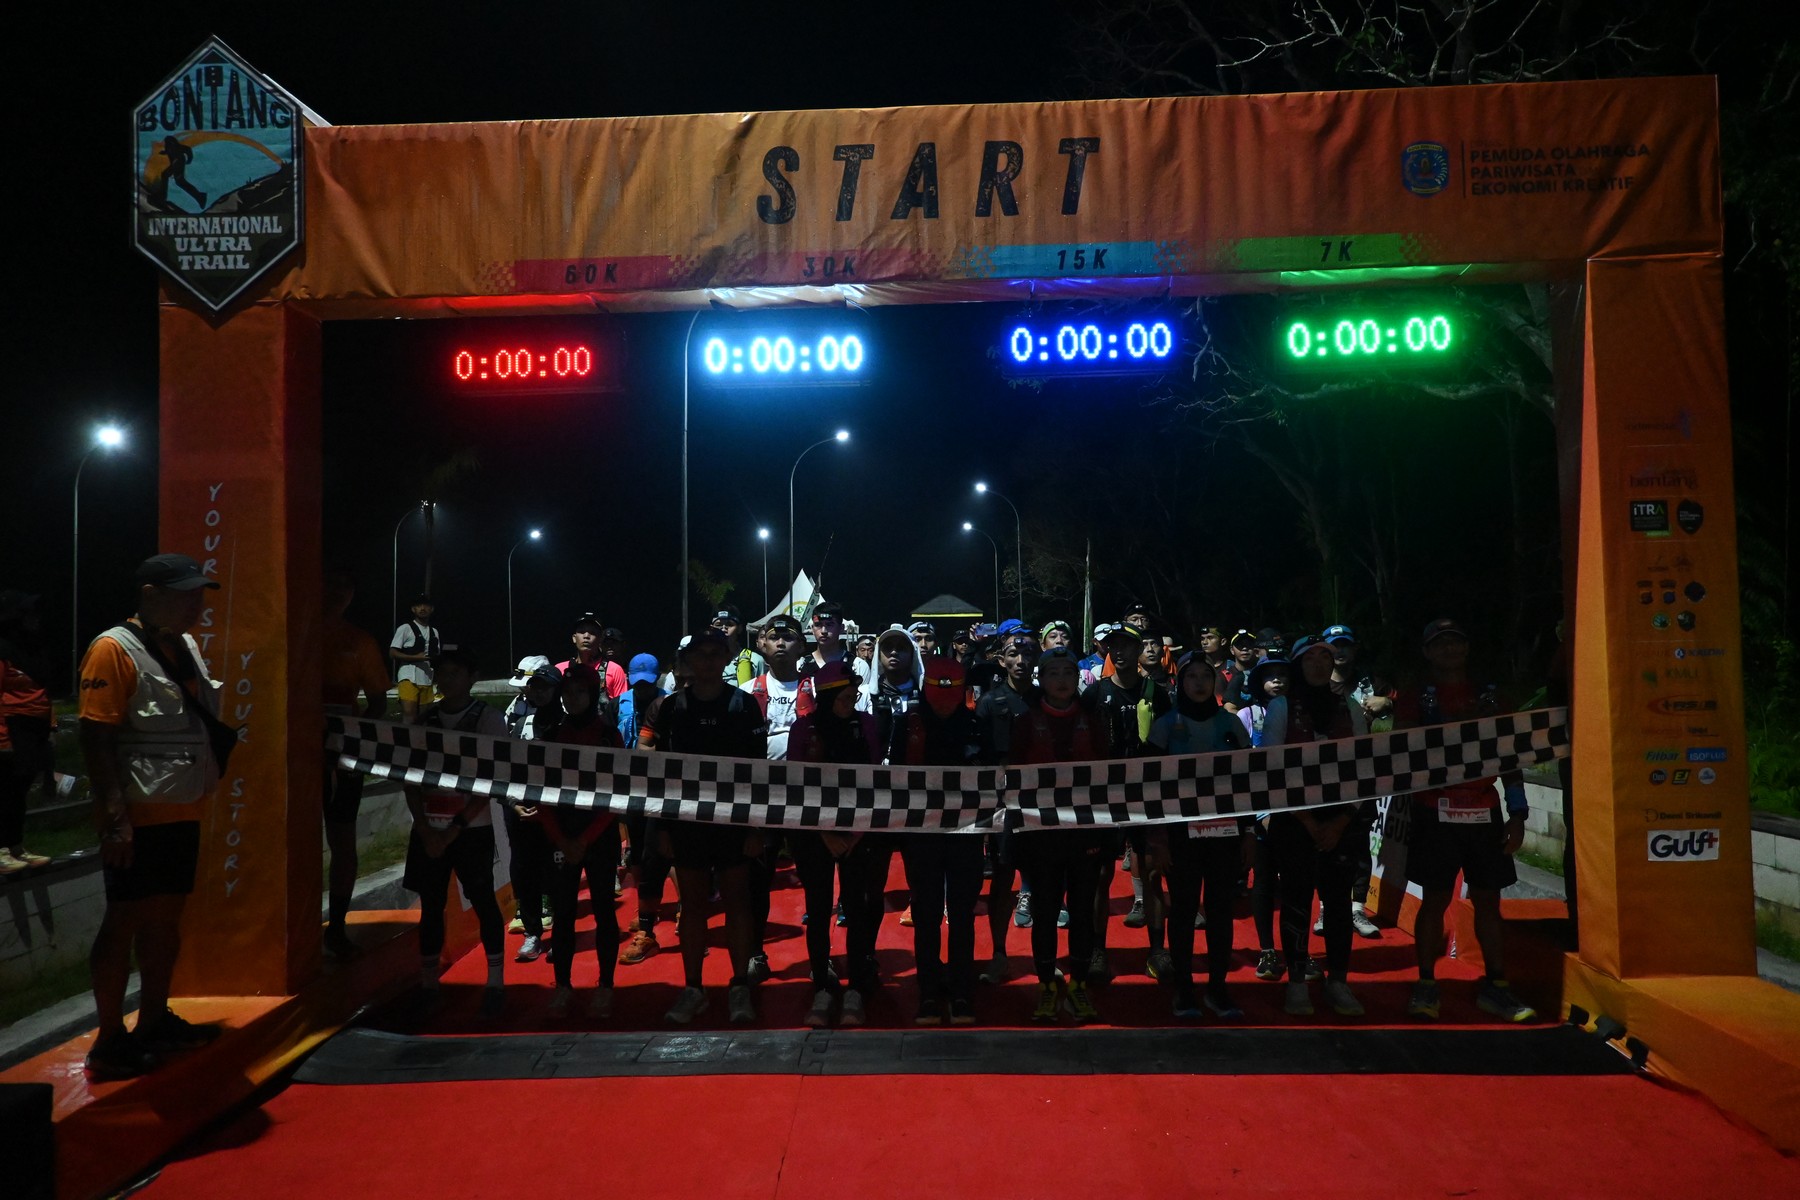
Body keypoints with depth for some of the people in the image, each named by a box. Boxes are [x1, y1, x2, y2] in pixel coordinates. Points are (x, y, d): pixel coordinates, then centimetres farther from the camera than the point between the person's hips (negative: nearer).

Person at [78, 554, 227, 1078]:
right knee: (125, 921, 1)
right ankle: (110, 1040, 13)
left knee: (166, 918, 16)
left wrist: (203, 794, 14)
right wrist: (115, 818, -21)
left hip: (181, 813, 8)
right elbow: (97, 739, -18)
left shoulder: (187, 646, 11)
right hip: (137, 817, -8)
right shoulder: (114, 649, -14)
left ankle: (155, 1020, 29)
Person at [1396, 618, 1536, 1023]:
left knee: (1488, 899, 6)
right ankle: (1426, 985, 7)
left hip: (1484, 812, 3)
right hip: (1435, 812, -3)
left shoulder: (1489, 696, 13)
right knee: (1435, 899, -1)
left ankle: (1494, 986, 15)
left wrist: (1517, 814, 5)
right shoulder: (1415, 697, 5)